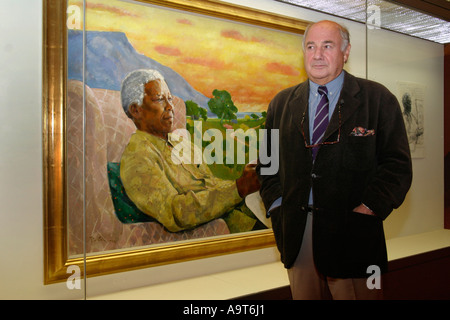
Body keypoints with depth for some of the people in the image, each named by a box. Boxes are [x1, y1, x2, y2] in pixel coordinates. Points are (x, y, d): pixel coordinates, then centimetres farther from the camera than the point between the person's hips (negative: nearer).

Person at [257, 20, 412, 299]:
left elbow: (397, 164, -3)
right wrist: (276, 205, 3)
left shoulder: (378, 99, 1)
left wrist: (366, 210, -12)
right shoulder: (282, 103, 11)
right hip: (295, 233, 3)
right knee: (303, 294, 12)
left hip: (353, 234, -3)